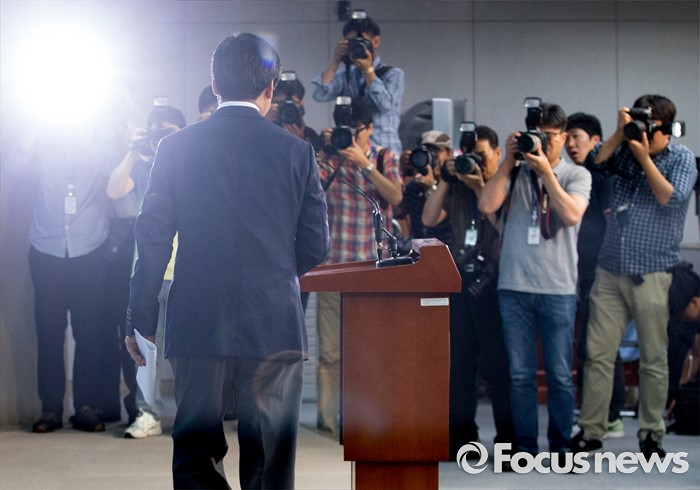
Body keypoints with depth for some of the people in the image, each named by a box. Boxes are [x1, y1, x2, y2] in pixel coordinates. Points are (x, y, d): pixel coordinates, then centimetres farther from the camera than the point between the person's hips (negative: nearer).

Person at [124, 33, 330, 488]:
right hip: (276, 326, 0)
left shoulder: (177, 147, 0)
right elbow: (316, 246, 1)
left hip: (198, 326, 0)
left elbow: (153, 239, -1)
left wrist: (141, 319, 7)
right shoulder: (295, 151, -1)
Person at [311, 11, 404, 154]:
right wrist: (335, 62, -6)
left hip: (384, 151, -2)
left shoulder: (393, 74, 2)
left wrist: (368, 69, -13)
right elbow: (320, 95, -2)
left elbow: (385, 105, -13)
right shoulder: (345, 75, 11)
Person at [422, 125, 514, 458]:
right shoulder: (458, 189, 14)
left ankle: (507, 439, 0)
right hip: (462, 282, 5)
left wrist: (480, 188, -14)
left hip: (494, 284, -5)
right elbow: (428, 219, 5)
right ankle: (461, 436, 14)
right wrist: (445, 180, -2)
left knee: (498, 364, -6)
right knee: (460, 362, 7)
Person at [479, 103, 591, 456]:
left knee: (560, 374, 2)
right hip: (514, 287, 1)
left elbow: (571, 215, -12)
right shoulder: (514, 173, 9)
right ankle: (524, 444, 13)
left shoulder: (576, 175, 6)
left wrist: (545, 171, -14)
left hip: (558, 288, -1)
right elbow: (487, 205, -6)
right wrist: (509, 161, -6)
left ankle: (561, 444, 13)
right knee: (520, 372, 5)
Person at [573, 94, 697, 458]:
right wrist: (620, 132, -9)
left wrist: (645, 158, -12)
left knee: (653, 359, 3)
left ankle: (651, 434, 13)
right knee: (597, 354, 1)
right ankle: (590, 431, 8)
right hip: (610, 271, 3)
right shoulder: (625, 150, 11)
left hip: (651, 274, -3)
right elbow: (595, 162, -4)